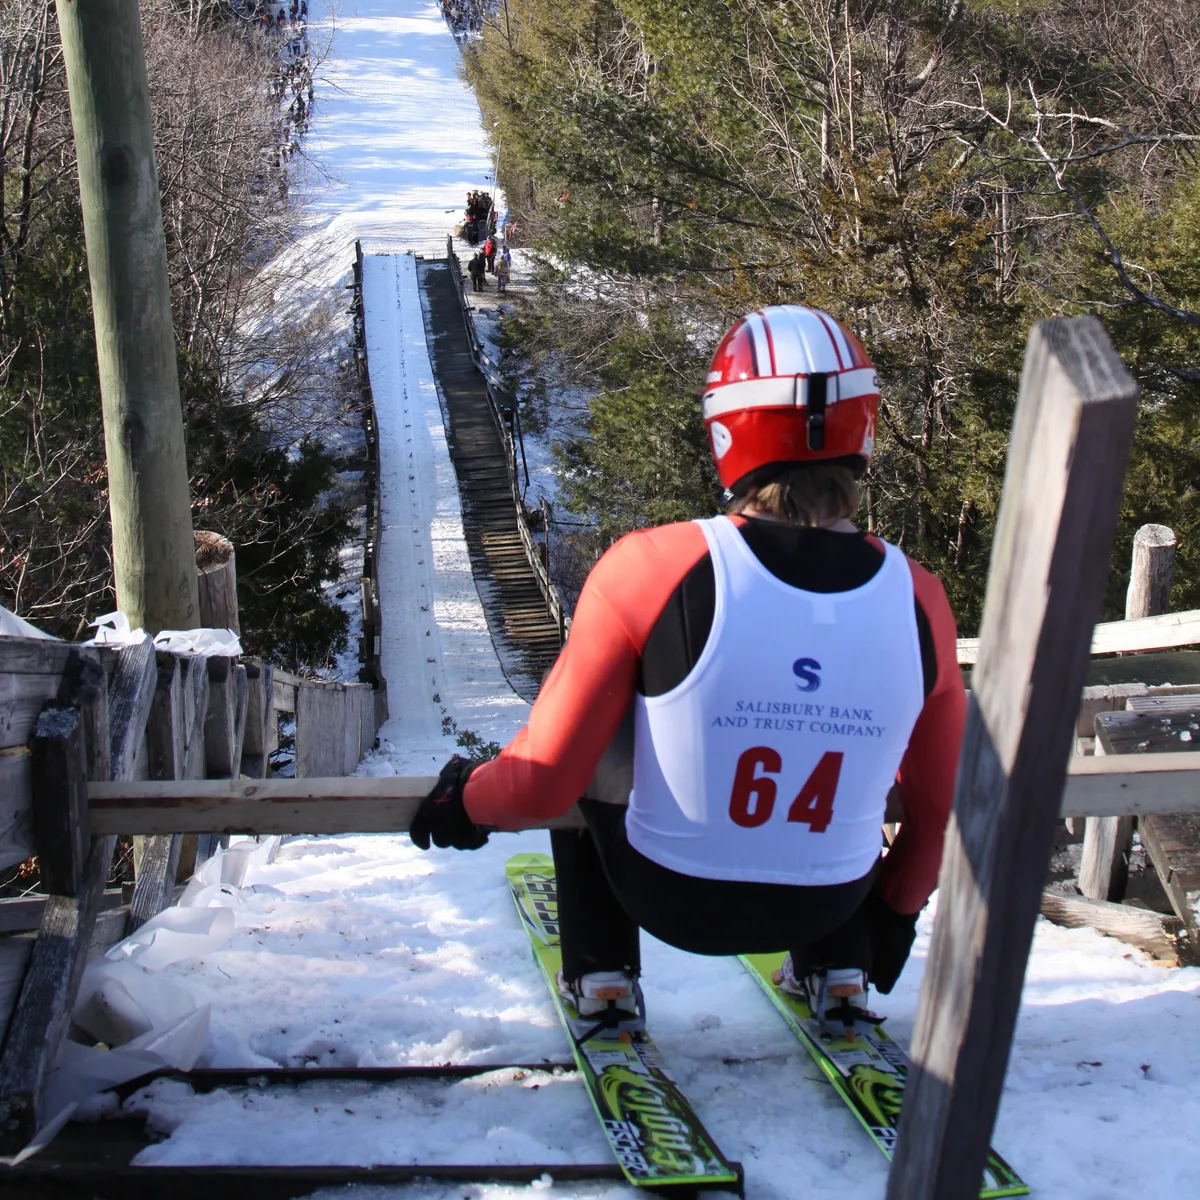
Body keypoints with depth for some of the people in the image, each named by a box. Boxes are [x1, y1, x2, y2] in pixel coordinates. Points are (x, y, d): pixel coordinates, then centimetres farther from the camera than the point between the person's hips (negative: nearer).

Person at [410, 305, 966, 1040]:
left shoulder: (653, 568, -26)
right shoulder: (918, 600, -16)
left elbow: (545, 781, -19)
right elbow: (937, 806, -1)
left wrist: (465, 803, 5)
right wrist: (895, 914, 20)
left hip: (667, 895, -2)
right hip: (830, 904, 3)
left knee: (584, 758, 25)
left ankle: (604, 979, 25)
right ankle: (838, 976, 31)